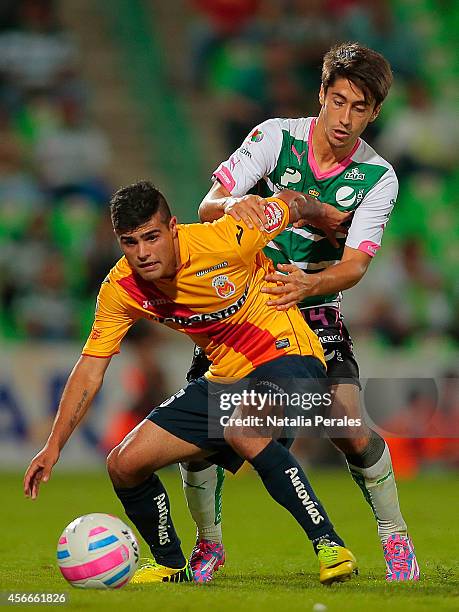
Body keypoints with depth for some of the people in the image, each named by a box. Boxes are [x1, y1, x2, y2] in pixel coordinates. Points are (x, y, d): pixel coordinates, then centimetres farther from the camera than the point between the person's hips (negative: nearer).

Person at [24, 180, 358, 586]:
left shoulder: (225, 239, -24)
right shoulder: (120, 290, -9)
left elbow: (292, 203, -6)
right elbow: (90, 370, -3)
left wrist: (330, 218, 14)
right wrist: (54, 445, -9)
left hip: (287, 353, -6)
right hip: (225, 378, 6)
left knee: (243, 433, -38)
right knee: (125, 464, -2)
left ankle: (330, 546, -28)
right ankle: (171, 565, 23)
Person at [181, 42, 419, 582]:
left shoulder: (378, 177, -8)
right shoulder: (274, 137, -11)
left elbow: (355, 263, -15)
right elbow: (207, 207, -16)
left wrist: (309, 284, -36)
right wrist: (233, 203, -41)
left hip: (313, 310, 0)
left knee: (348, 426, -18)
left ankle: (394, 537, 6)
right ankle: (208, 542, 12)